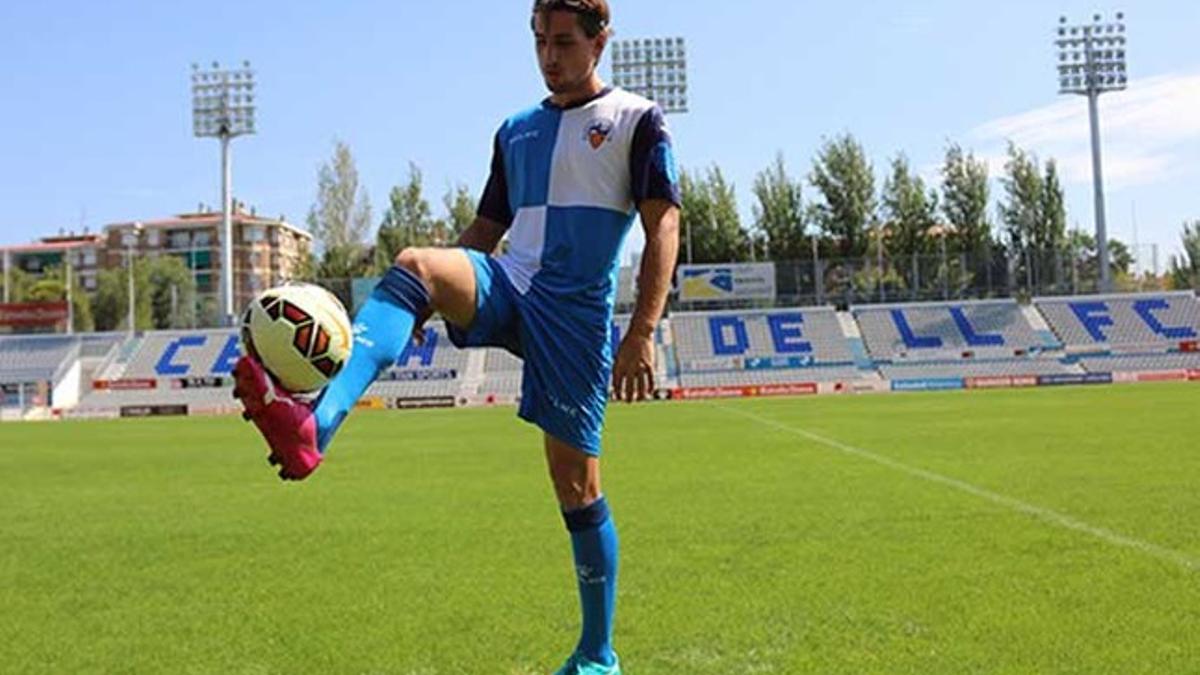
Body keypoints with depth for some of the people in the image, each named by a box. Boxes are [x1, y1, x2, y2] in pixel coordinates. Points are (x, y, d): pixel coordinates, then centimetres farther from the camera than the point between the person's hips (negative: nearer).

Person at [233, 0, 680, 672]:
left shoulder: (637, 119, 5)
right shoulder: (516, 130, 21)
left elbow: (664, 225, -5)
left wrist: (643, 332, -16)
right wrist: (433, 300, 11)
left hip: (575, 308, -4)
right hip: (505, 287, 4)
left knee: (576, 482, -3)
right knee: (415, 263, -27)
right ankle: (314, 426, -49)